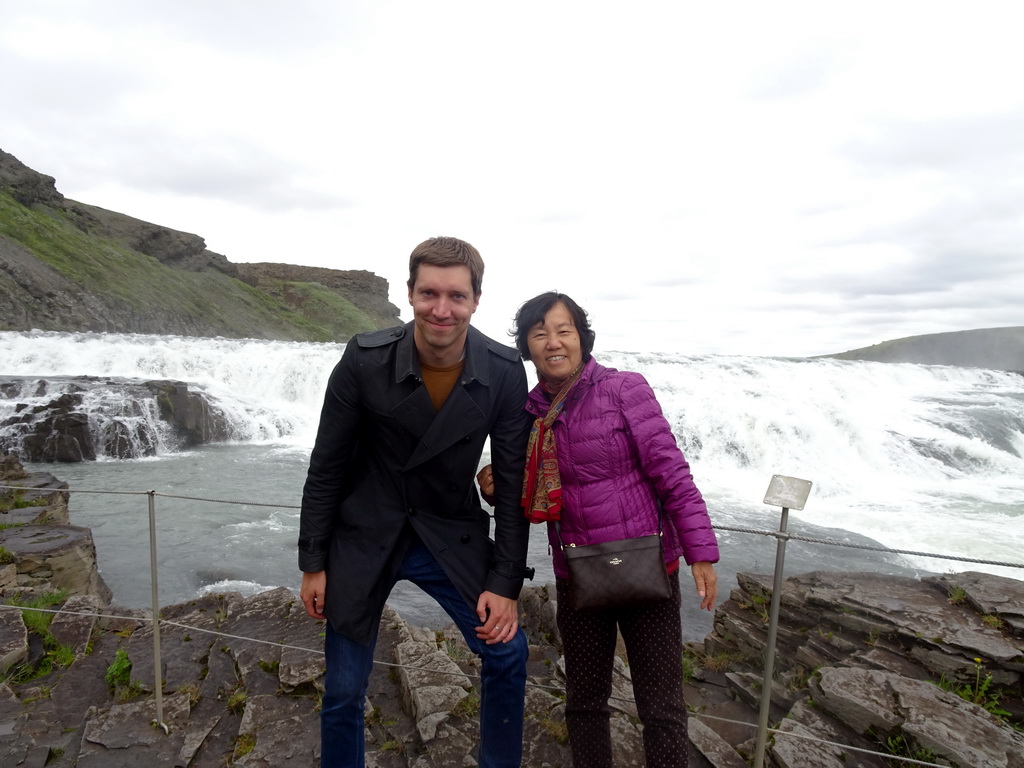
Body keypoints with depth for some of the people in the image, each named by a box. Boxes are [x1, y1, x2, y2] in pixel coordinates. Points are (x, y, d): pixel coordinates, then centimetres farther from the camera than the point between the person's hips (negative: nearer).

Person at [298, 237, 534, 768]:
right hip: (365, 538, 0)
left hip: (453, 535, 1)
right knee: (344, 690, 8)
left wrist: (506, 584, -7)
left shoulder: (505, 373, -14)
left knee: (507, 654, 0)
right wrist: (313, 563, -2)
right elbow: (326, 466, -6)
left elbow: (512, 482, -7)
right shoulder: (365, 359, -17)